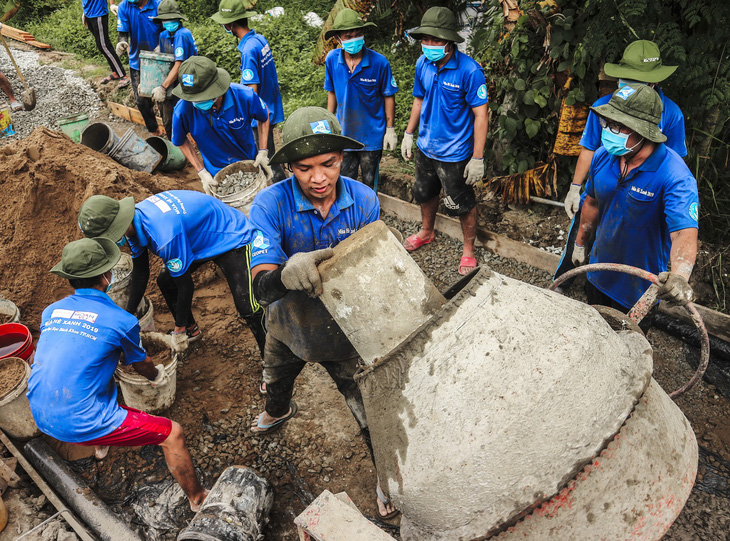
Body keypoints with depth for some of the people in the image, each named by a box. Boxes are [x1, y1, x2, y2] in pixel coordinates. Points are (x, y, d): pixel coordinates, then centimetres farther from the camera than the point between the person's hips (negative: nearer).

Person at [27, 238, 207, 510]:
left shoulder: (51, 311, 4)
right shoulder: (122, 321, -13)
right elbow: (141, 365, 7)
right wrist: (157, 375, 31)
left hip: (41, 419, 8)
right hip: (81, 424, -8)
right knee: (172, 433, 1)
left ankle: (102, 444, 51)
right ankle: (198, 498, 18)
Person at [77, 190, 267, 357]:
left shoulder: (164, 236, -38)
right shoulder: (134, 220, -9)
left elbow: (186, 285, -26)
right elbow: (140, 274, 5)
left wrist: (179, 329, -11)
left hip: (233, 240, -10)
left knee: (246, 306, -20)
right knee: (165, 280, 14)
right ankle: (192, 330, 36)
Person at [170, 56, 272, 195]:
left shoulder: (244, 96, -26)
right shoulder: (183, 110, -25)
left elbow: (264, 117, -3)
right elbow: (181, 142, -4)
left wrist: (263, 151, -10)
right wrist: (202, 172, -10)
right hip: (216, 176, -1)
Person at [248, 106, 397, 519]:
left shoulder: (364, 200, -23)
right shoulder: (270, 205, -28)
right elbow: (262, 287, -37)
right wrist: (286, 273, -59)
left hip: (345, 326, -1)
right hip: (290, 322, 2)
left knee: (369, 409, 7)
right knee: (276, 380, 32)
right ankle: (280, 410, 71)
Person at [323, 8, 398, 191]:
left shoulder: (379, 62, -18)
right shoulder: (332, 59, -9)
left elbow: (388, 97, -8)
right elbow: (332, 93, 4)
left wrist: (390, 130, -8)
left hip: (372, 134, -3)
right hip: (344, 132, 3)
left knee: (369, 182, 12)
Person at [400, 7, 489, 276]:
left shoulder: (469, 70, -22)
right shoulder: (423, 64, -3)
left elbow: (480, 115, -19)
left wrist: (478, 158, -20)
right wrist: (409, 133, 14)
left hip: (454, 154, -6)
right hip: (425, 147, 6)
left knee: (463, 205, 7)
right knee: (425, 193, 24)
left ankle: (468, 249, 29)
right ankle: (426, 232, 50)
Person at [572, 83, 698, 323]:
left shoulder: (675, 176, -29)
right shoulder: (603, 156, -10)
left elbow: (684, 233, -40)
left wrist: (678, 277, -58)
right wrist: (580, 242, 15)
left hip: (639, 286, -5)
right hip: (598, 274, 5)